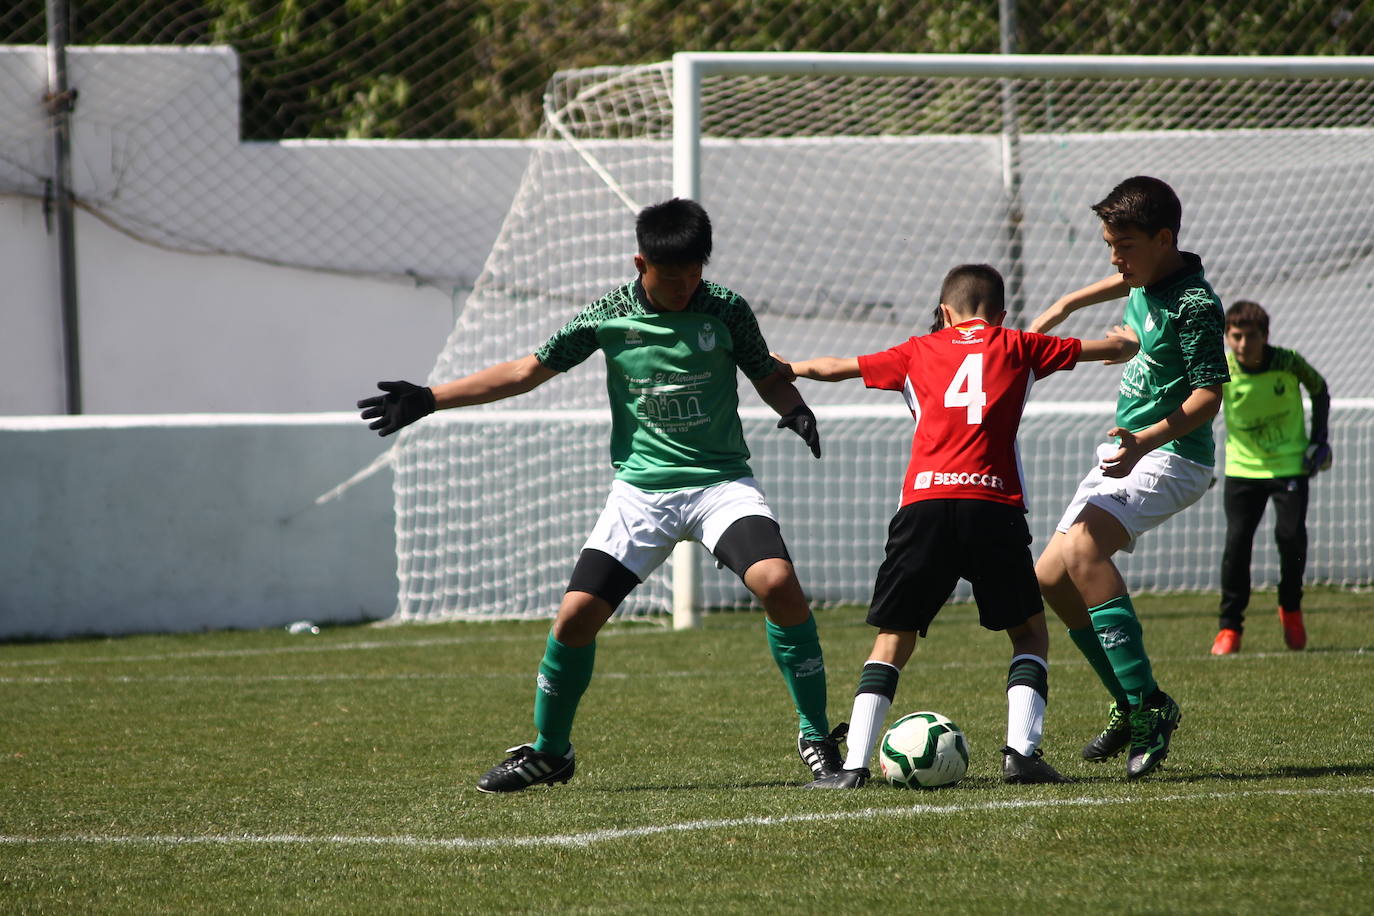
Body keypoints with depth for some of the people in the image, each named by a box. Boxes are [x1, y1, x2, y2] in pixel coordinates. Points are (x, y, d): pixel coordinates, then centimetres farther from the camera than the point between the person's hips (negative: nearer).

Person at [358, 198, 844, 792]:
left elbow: (768, 377, 10)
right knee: (575, 616, -8)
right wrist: (428, 400, 3)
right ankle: (549, 752, 16)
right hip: (641, 491, 1)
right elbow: (526, 372, 6)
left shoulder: (725, 309, -3)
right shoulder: (608, 317, -2)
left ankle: (817, 738, -12)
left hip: (721, 481, -1)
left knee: (778, 583, -26)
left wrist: (795, 409, -14)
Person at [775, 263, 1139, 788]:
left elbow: (835, 368, 30)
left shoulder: (918, 353, 20)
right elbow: (1113, 348, 27)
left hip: (924, 504, 1)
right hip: (993, 505, -1)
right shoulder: (1017, 347, 17)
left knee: (893, 637, 10)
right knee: (1029, 631, 14)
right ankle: (1021, 751, -3)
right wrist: (1125, 343, 51)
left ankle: (854, 764, 0)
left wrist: (791, 368, 51)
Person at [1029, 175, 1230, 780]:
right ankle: (1129, 705, 12)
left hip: (1170, 457, -10)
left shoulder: (1195, 305, -20)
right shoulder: (1148, 277, 7)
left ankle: (1147, 703, -29)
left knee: (1082, 549, -31)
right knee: (1051, 577, 5)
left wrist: (1149, 440, -39)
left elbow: (1209, 395, -26)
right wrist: (1064, 307, 39)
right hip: (1128, 452, 10)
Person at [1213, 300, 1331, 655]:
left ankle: (1291, 609, 12)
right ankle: (1229, 627, 1)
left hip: (1290, 463, -1)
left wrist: (1319, 437, 2)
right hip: (1243, 468, 1)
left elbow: (1319, 389, 6)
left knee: (1291, 534, -15)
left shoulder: (1287, 362, -13)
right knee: (1237, 542, -11)